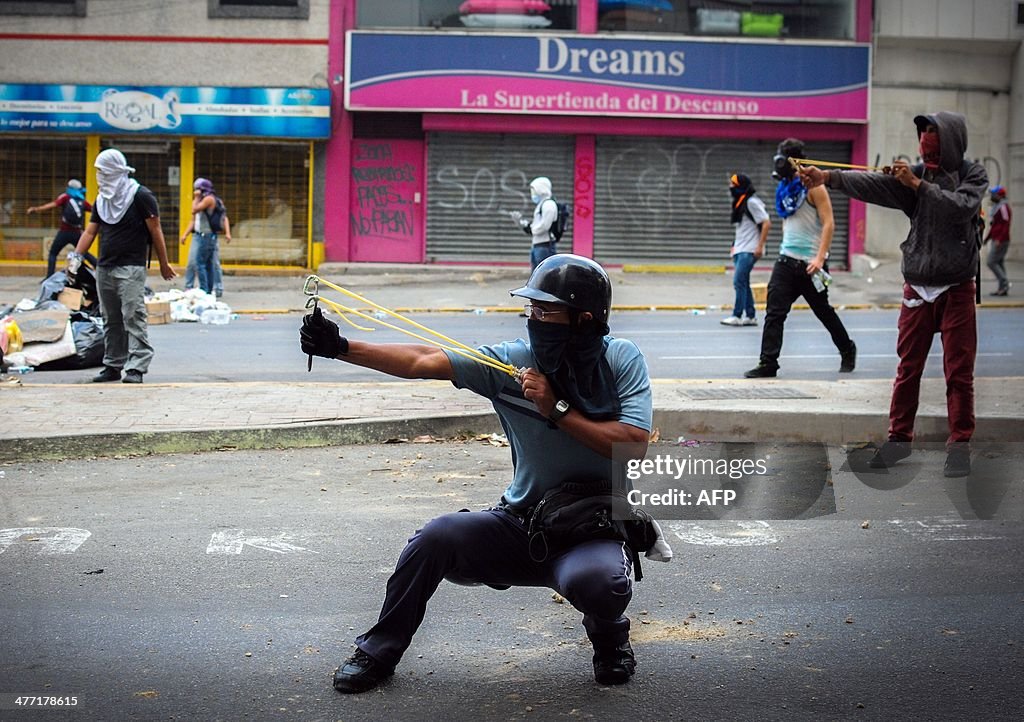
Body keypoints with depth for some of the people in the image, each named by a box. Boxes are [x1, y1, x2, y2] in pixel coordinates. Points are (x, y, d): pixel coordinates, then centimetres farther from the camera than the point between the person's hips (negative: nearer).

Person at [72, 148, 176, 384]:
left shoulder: (140, 196, -6)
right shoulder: (102, 200, 15)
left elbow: (155, 231, -6)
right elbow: (90, 231, 13)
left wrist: (164, 264, -6)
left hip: (131, 267, -7)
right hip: (104, 268, 7)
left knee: (133, 317, -13)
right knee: (111, 320, 11)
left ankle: (136, 367, -15)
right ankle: (112, 366, 18)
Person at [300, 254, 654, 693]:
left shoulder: (622, 360, -8)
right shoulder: (513, 360, -5)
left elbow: (634, 446, -19)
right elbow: (422, 361, -12)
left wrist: (557, 409, -22)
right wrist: (341, 348, -22)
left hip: (595, 529, -3)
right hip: (521, 523, 3)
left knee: (597, 581, -35)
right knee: (438, 538, -20)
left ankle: (608, 633, 4)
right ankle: (377, 653, 2)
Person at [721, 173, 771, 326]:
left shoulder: (752, 202, -12)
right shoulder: (739, 203, 15)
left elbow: (767, 223, -15)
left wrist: (760, 246, -18)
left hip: (749, 250, -9)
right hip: (740, 250, 9)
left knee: (739, 281, -12)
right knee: (743, 283, 9)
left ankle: (737, 316, -9)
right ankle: (751, 316, 13)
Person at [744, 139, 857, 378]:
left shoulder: (812, 186, -11)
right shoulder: (785, 187, 11)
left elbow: (828, 223, -16)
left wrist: (820, 258, -23)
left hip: (810, 263, -6)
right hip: (786, 260, 6)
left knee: (824, 311, 9)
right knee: (774, 313, -7)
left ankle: (847, 351, 31)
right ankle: (768, 363, -9)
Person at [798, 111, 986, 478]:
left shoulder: (973, 174, -1)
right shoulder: (913, 174, 4)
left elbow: (962, 207, -20)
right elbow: (873, 184, -12)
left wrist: (918, 184, -19)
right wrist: (828, 177, -28)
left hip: (957, 289, -3)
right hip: (917, 288, 3)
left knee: (959, 371, 0)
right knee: (908, 368, 7)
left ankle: (960, 443, 9)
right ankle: (899, 438, 17)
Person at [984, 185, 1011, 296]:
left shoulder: (1003, 207, -14)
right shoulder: (996, 207, 18)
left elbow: (1006, 225, -20)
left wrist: (999, 240, -25)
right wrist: (987, 238, 22)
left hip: (1001, 241, -10)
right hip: (996, 240, 10)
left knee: (991, 262, -12)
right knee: (999, 263, 9)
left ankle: (1004, 283, -10)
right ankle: (1002, 289, 10)